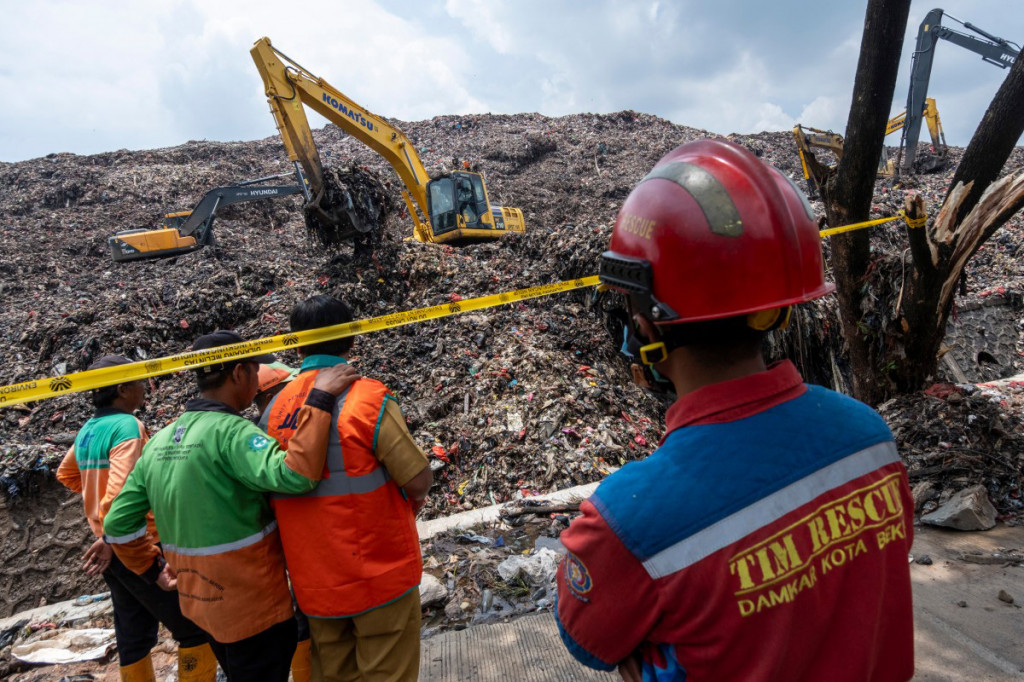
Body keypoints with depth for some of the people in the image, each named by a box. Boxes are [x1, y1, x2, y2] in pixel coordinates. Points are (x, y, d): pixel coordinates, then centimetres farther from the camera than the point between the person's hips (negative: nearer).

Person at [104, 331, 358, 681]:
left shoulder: (158, 442, 2)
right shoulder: (230, 431, -22)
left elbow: (117, 524, 6)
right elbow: (293, 475, -37)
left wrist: (154, 567, 16)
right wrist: (320, 399, -32)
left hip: (200, 602, 8)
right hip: (253, 607, -7)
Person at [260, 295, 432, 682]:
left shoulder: (275, 407, -2)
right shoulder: (367, 397, -17)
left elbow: (275, 485, 6)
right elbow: (419, 480, -17)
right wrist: (411, 504, 4)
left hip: (313, 583, 5)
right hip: (379, 574, -5)